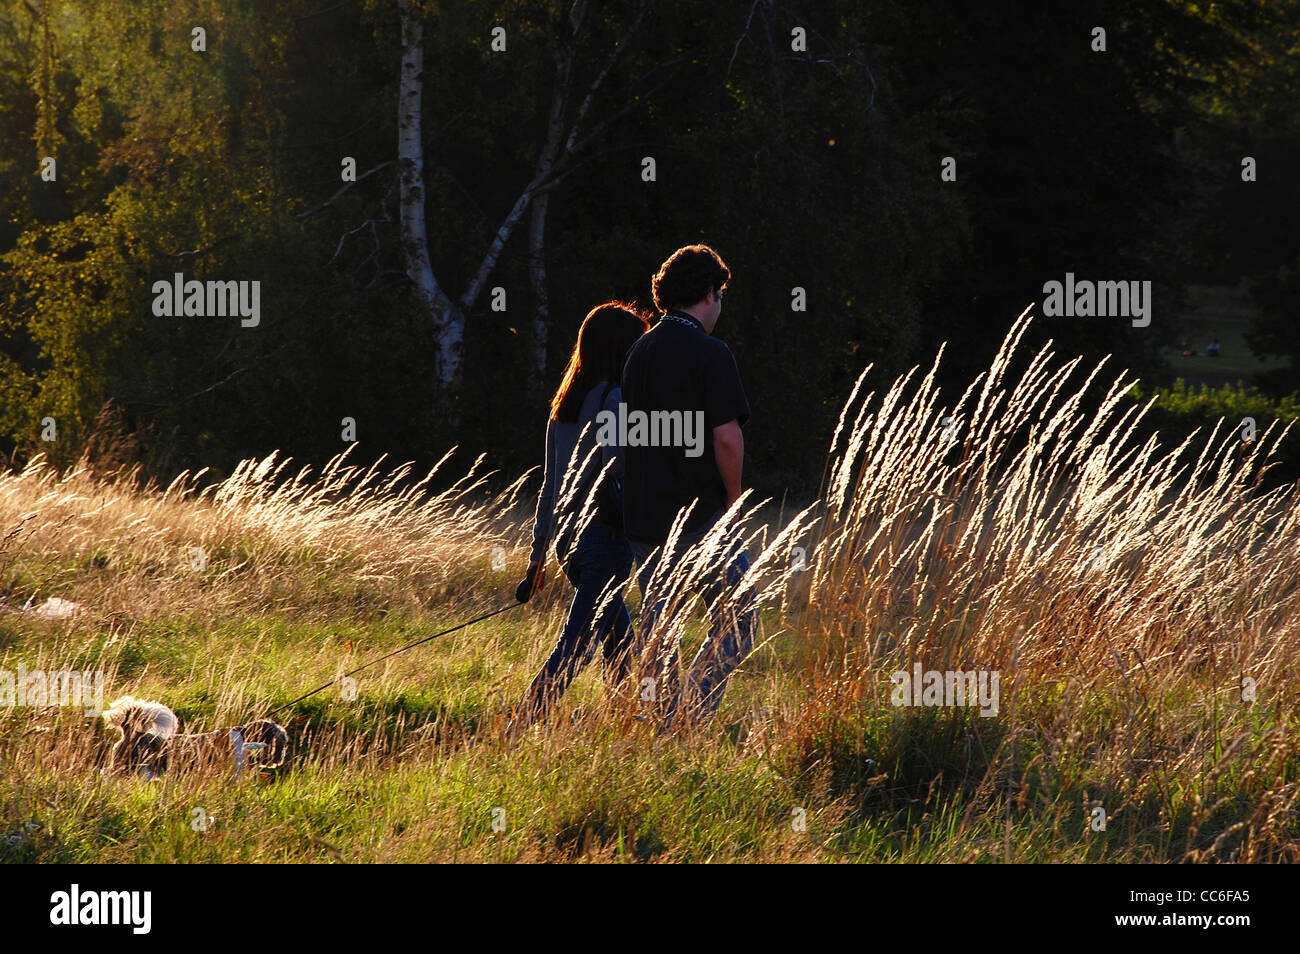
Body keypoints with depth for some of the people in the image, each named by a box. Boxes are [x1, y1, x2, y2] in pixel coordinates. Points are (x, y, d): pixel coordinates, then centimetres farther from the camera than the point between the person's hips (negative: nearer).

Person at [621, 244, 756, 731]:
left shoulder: (640, 352, 9)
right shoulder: (709, 353, -11)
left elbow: (631, 432, 13)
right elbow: (727, 438, -17)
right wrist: (732, 498, -3)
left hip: (644, 515, 6)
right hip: (700, 516, -6)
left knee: (656, 623, 12)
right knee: (737, 619, 3)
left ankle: (667, 724, 14)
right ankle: (693, 713, -10)